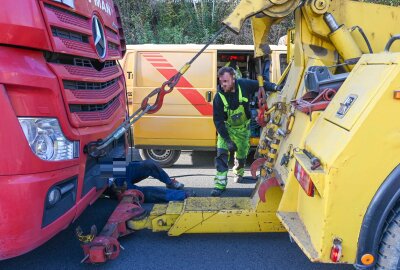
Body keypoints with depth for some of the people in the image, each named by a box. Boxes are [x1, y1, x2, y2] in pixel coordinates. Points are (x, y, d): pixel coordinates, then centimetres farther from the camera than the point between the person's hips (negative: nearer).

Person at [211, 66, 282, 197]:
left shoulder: (244, 85, -23)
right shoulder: (219, 97, -26)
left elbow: (261, 85, -2)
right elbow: (218, 121, -23)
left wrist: (274, 87, -19)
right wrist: (227, 140, -28)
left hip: (243, 128, 2)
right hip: (226, 128, -2)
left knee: (242, 154, 15)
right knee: (222, 153, -15)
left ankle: (238, 172, 46)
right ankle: (220, 184, -8)